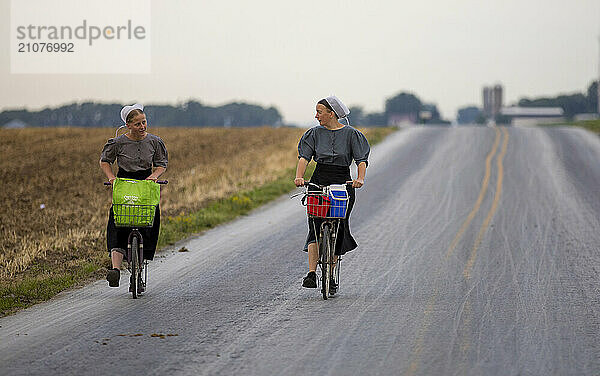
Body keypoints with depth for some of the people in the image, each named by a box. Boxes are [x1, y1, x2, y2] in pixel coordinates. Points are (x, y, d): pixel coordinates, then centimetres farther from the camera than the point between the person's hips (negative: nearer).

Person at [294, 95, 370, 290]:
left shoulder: (351, 134, 0)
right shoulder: (315, 133, 8)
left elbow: (361, 159, -6)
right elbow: (304, 156, -2)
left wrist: (360, 178, -25)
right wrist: (299, 177, -20)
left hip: (343, 184, -1)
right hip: (319, 182, 1)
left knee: (338, 229, 0)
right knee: (315, 227, -11)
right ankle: (311, 273, -18)